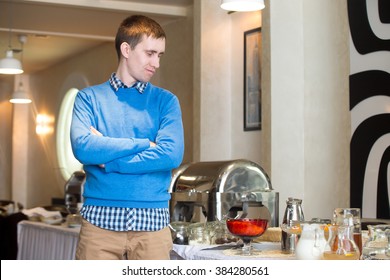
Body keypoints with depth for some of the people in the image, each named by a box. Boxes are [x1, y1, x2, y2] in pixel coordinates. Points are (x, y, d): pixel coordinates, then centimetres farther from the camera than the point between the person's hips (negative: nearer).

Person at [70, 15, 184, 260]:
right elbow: (82, 147, -10)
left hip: (153, 219, 1)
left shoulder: (166, 101, 8)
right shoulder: (89, 97, 7)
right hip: (100, 218, 0)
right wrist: (144, 144, -8)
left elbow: (172, 154, -8)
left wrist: (106, 159, -7)